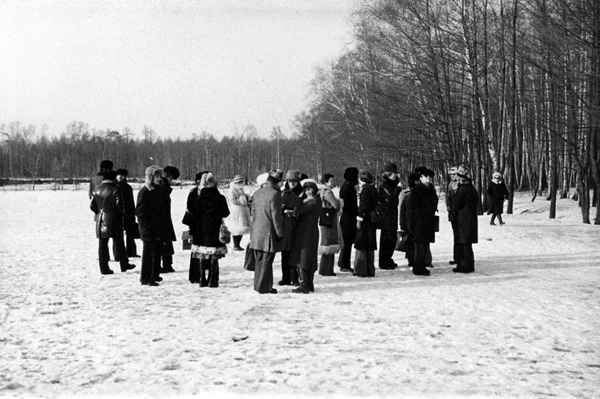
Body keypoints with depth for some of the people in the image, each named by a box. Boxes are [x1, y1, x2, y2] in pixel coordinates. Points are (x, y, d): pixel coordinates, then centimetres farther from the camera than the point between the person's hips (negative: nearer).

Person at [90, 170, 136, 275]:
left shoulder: (96, 189, 2)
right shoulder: (116, 189, -10)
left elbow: (92, 206, 2)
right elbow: (119, 204, -13)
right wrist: (122, 213, 4)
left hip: (101, 219, 3)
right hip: (114, 219, -3)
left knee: (102, 243, 6)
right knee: (119, 243, 9)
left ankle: (104, 268, 5)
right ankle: (124, 265, 18)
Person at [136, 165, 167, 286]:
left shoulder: (158, 191, 12)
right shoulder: (144, 192, -11)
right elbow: (139, 211, -14)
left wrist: (163, 226, 14)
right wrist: (146, 228, -18)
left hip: (158, 228, 8)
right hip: (149, 229, -8)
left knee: (157, 252, 13)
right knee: (148, 253, -3)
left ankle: (154, 275, 24)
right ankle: (145, 278, 2)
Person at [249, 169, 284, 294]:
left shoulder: (257, 193, 10)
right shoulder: (274, 194, -14)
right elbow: (276, 216, -14)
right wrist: (280, 233, -7)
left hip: (257, 232, 8)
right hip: (269, 233, -7)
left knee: (259, 260, 15)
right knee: (266, 261, -1)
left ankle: (258, 285, 22)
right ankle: (264, 287, 3)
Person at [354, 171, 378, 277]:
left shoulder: (365, 189, -13)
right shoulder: (373, 189, 12)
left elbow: (363, 205, -18)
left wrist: (359, 219, -17)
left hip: (365, 220, -8)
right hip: (372, 220, 8)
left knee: (361, 246, -3)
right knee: (370, 247, 12)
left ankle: (361, 270, -3)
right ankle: (370, 270, 17)